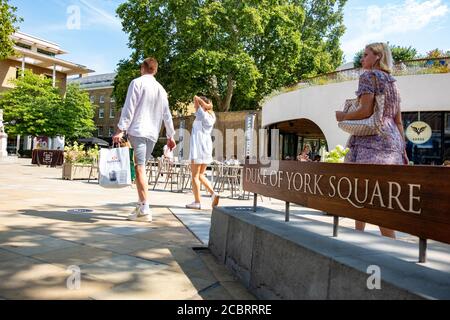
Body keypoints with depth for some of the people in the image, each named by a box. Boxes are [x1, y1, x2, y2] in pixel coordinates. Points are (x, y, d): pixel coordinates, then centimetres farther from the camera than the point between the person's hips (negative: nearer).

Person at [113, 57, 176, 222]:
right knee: (141, 167, 13)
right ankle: (141, 205, 13)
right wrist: (170, 136, 25)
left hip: (137, 131, -6)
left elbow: (129, 108, -8)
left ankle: (145, 210, -14)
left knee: (139, 168, -10)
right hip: (152, 134, 6)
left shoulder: (137, 82, 1)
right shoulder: (161, 89, 19)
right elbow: (167, 115, 19)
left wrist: (120, 130, -10)